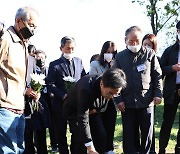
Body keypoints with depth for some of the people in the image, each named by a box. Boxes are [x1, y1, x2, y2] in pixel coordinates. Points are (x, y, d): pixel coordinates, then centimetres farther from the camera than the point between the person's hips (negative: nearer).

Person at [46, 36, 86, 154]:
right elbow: (50, 84, -8)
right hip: (61, 103, -2)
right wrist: (63, 95, -18)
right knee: (61, 134, 7)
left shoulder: (79, 61, 8)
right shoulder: (54, 65, -3)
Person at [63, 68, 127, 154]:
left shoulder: (109, 88, -20)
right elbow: (82, 119, -41)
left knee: (101, 137, -3)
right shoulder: (86, 89, -41)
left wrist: (96, 109, -16)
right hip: (74, 111, -6)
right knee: (81, 141, -18)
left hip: (92, 110, 6)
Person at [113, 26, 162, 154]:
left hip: (147, 101, 0)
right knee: (129, 133, 7)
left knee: (147, 132, 8)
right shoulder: (120, 57, 3)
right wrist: (118, 99, -3)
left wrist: (158, 94, -4)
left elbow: (157, 76, 5)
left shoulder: (150, 54, 1)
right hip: (127, 103, 1)